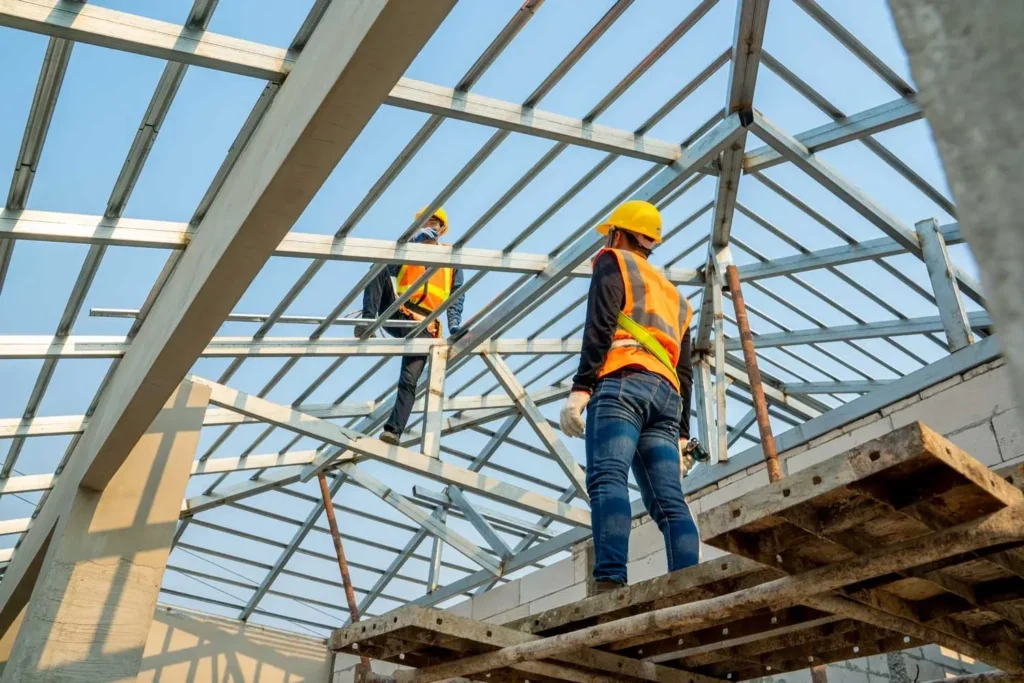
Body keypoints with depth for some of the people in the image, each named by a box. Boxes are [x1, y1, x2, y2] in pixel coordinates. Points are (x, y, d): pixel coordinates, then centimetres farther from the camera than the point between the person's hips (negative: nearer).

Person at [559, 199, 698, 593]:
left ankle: (610, 583, -38)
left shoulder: (614, 262, 16)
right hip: (666, 395, 7)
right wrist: (681, 434, 23)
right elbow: (685, 372, 27)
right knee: (669, 502, -3)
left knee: (607, 480, -21)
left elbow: (601, 327, -4)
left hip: (622, 384, -7)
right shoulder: (673, 295, 36)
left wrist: (580, 387, -14)